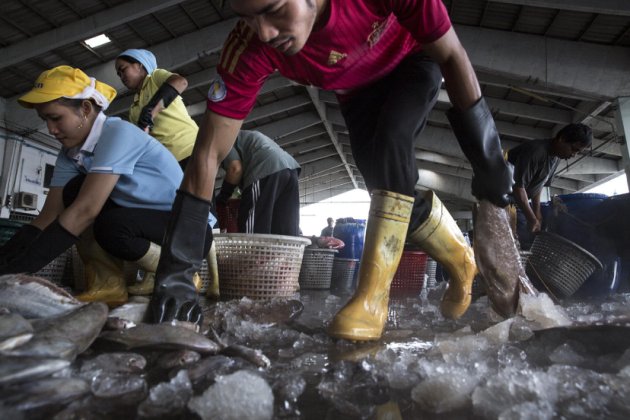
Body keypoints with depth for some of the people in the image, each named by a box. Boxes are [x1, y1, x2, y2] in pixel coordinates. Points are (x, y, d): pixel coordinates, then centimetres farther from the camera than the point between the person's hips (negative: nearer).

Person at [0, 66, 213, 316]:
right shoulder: (70, 153, 4)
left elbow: (85, 211, -28)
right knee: (75, 192, -5)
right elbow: (48, 217, -2)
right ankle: (107, 285, -4)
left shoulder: (118, 133, -21)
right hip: (143, 220, 7)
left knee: (112, 227, -32)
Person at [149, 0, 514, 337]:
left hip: (413, 64, -2)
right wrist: (175, 270, -35)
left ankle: (374, 297, -24)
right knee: (386, 174, -12)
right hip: (359, 93, 3)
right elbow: (207, 157, -32)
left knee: (390, 140, -32)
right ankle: (462, 261, 14)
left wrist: (489, 160, -25)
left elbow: (452, 55, -26)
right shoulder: (249, 48, -33)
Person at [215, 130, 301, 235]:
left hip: (266, 171, -9)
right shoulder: (243, 137, 40)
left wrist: (222, 197, 8)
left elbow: (236, 169, -4)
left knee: (254, 234, -8)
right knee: (285, 235, 1)